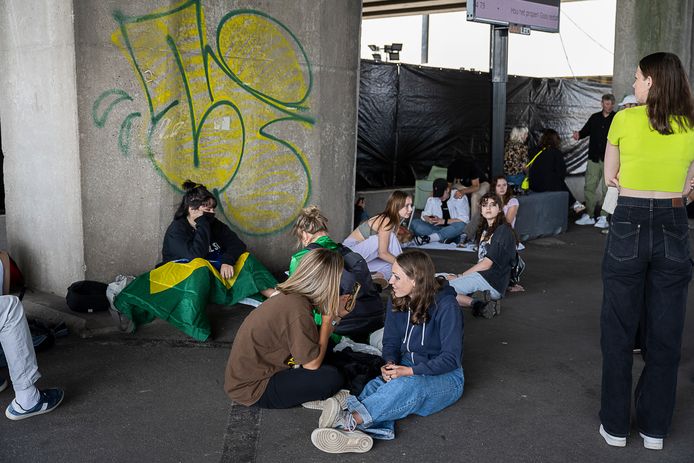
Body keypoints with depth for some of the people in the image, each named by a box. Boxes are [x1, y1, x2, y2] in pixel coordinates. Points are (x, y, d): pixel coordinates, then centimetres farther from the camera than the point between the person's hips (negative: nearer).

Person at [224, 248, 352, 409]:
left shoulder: (291, 296, -3)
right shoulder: (298, 311, -31)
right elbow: (312, 364, -19)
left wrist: (336, 314, -1)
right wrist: (328, 317, -14)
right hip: (251, 389, -9)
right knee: (332, 378, -17)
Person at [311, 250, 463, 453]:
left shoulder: (446, 306, -18)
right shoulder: (396, 301, 1)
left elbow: (451, 357, -18)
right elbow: (391, 342, 9)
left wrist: (410, 371, -28)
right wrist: (390, 364, -15)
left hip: (445, 376, -5)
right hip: (408, 370, 5)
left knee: (408, 385, -39)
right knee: (374, 386, -28)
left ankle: (348, 420, -53)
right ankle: (355, 432, -57)